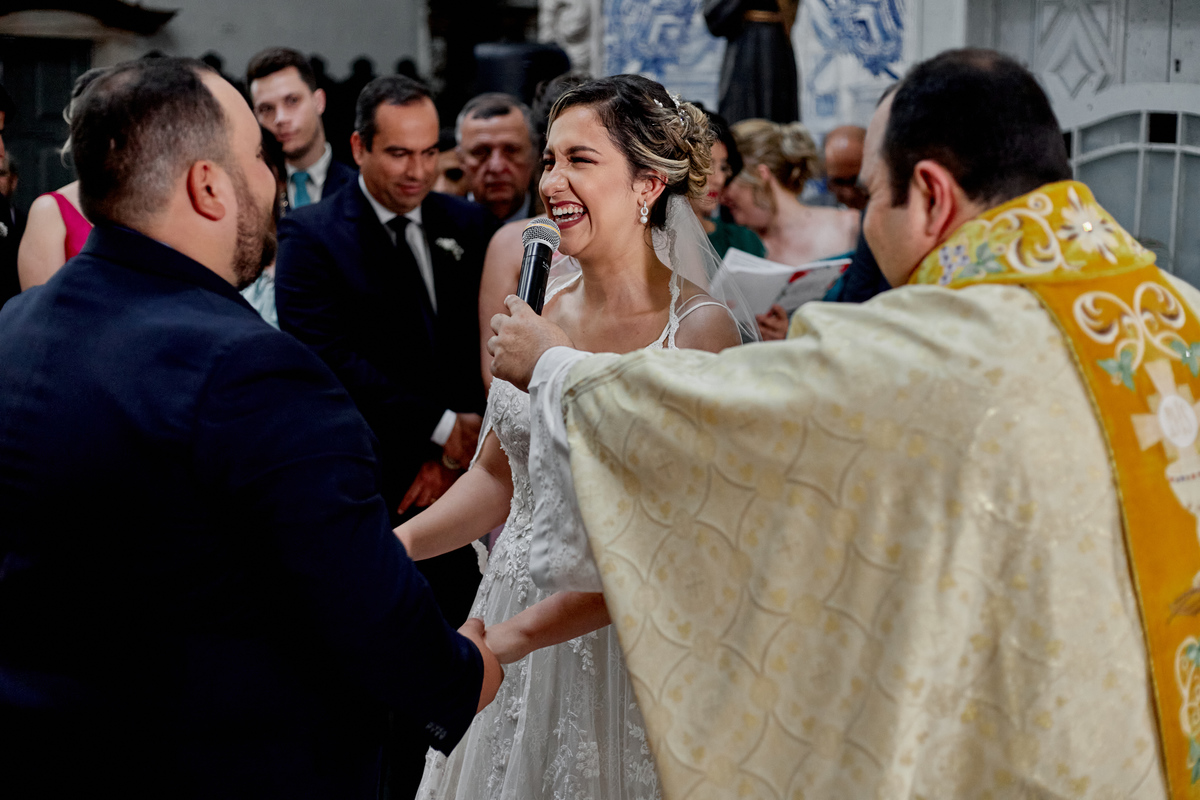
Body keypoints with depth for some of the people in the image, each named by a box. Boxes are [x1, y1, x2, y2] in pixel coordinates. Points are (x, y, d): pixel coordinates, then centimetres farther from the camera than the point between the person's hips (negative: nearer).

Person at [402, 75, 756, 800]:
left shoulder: (699, 327, -15)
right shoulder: (539, 308, 3)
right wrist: (400, 542, -4)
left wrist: (516, 634, -25)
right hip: (512, 630, 5)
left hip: (623, 641, -5)